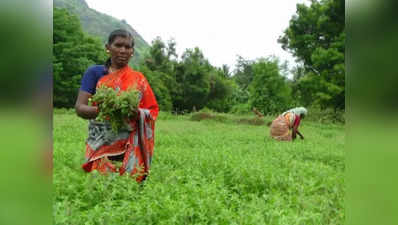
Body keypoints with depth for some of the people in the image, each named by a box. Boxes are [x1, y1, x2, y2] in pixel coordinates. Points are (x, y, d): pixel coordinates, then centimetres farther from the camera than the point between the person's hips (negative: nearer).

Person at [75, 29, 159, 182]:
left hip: (131, 147, 1)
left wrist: (136, 112, -13)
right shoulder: (94, 72, 5)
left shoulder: (139, 79, 10)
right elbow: (79, 108, -2)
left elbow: (152, 111, 9)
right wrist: (100, 109, -22)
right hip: (100, 144, -1)